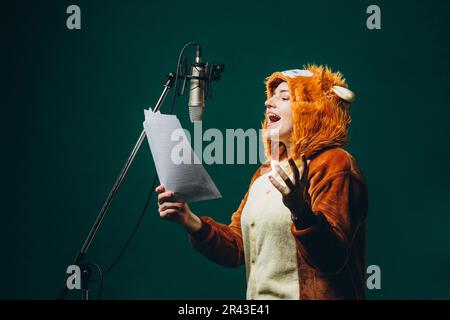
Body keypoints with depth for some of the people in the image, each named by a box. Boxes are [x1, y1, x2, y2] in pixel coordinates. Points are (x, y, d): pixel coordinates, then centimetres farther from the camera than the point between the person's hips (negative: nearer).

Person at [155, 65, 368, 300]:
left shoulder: (334, 164, -7)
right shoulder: (266, 173, 16)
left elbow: (334, 259, -17)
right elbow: (237, 249, 14)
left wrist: (301, 212, -32)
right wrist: (193, 223, -1)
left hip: (307, 295, -6)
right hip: (259, 296, 6)